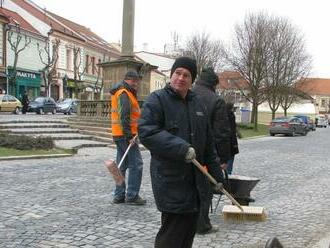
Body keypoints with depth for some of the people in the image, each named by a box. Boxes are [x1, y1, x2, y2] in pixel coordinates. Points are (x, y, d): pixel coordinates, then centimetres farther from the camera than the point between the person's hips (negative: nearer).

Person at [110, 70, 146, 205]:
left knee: (122, 165, 13)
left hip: (120, 135, 11)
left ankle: (119, 195, 20)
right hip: (125, 135, -11)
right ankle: (132, 196, -1)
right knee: (136, 164, -6)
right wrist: (129, 136, -24)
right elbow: (124, 117, -21)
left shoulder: (127, 93, 20)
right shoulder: (124, 94, -13)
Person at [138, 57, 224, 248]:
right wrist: (181, 148, -27)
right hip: (170, 180, -7)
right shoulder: (157, 100, -6)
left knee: (189, 228, 15)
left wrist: (217, 174, 18)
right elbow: (146, 132, -20)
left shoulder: (197, 104, 15)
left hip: (195, 180, 7)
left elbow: (208, 144, 19)